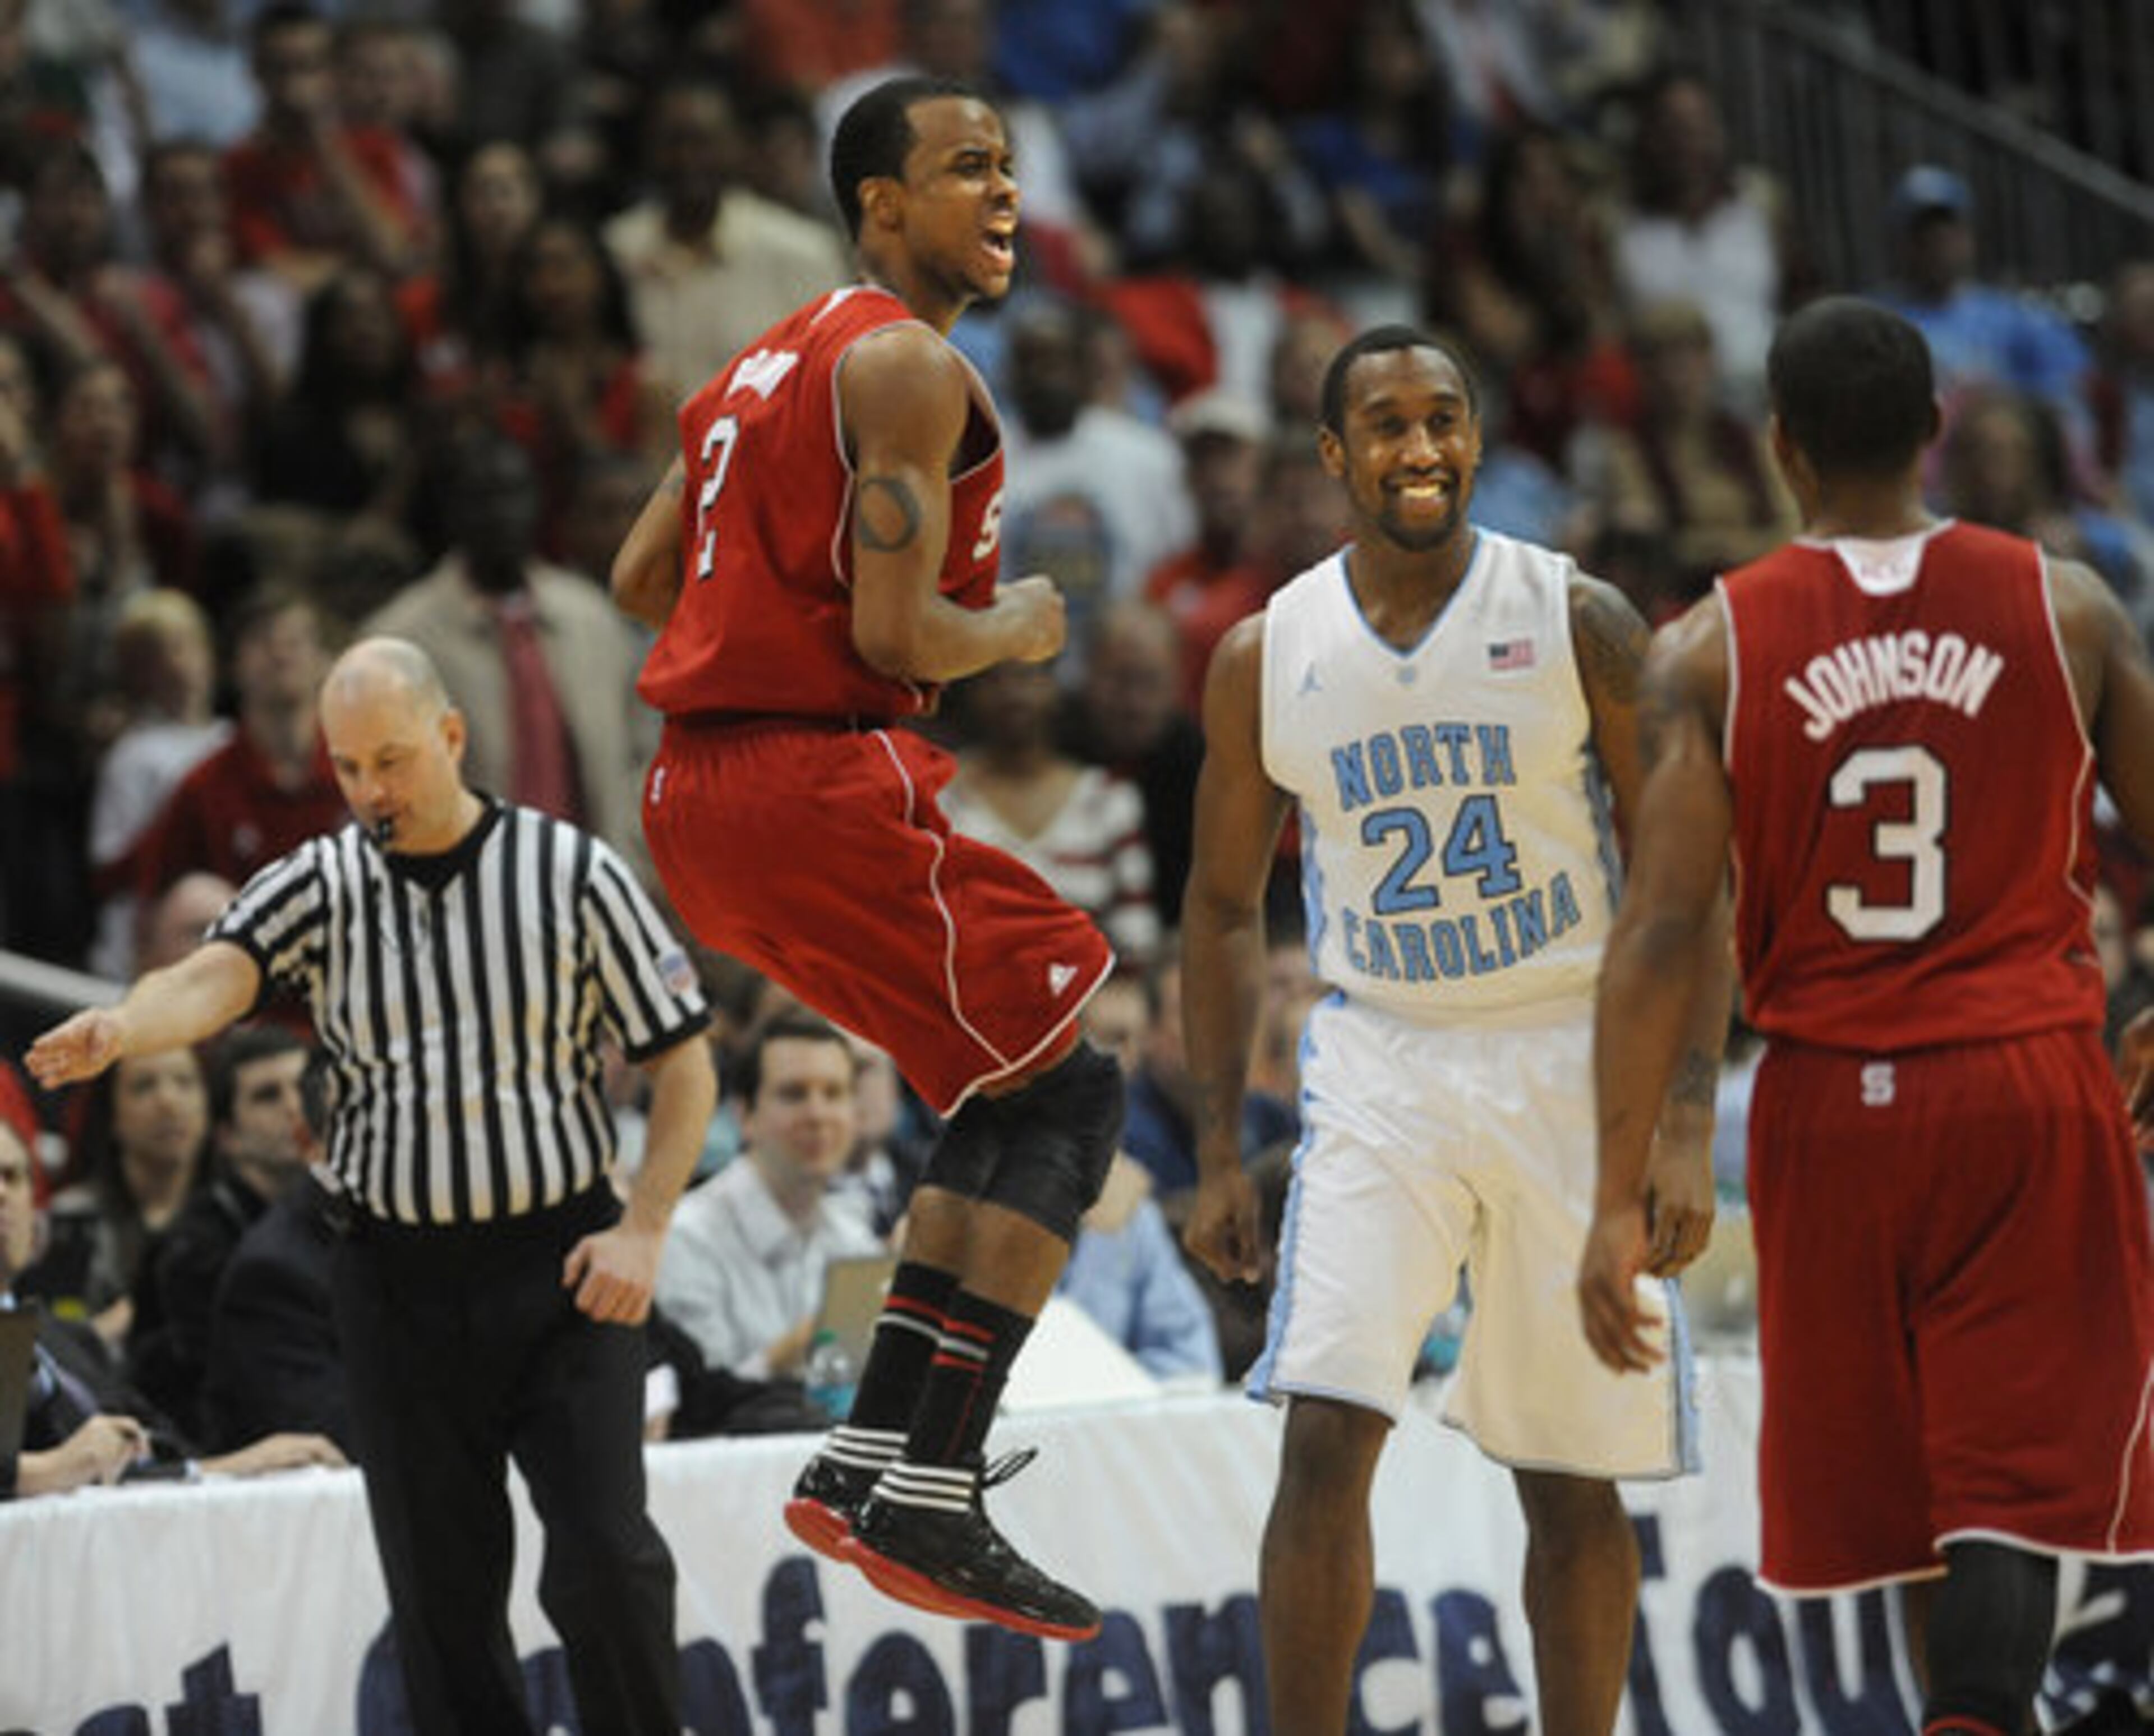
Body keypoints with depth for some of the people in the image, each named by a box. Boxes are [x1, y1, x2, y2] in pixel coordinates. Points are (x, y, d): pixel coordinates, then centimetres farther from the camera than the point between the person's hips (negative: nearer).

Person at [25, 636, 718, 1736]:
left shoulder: (572, 873, -1)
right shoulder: (320, 885, 2)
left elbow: (684, 1065, 3)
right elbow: (215, 978, -17)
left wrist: (643, 1229, -8)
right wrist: (119, 1030, -39)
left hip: (559, 1269, -2)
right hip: (396, 1275, 2)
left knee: (604, 1556, -12)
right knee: (439, 1592, 3)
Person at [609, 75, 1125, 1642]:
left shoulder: (771, 362, 20)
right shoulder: (909, 366, -10)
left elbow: (641, 579, 26)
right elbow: (894, 636, -18)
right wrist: (1016, 632, 0)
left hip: (702, 799, 10)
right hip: (825, 785, -10)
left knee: (1021, 1081, 18)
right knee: (1066, 1091, -6)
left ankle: (878, 1456, 10)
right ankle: (921, 1497, -15)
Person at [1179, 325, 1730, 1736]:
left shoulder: (1578, 620, -5)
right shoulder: (1266, 657, 1)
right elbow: (1226, 904, 11)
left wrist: (1688, 1122, -13)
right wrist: (1220, 1154, 6)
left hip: (1570, 1066, -1)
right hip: (1381, 1067, 1)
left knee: (1575, 1486, 5)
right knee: (1326, 1438, -15)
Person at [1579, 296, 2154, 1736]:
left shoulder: (1712, 652, -5)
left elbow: (1660, 932, -11)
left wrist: (1619, 1202, -10)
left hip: (1833, 1105, 1)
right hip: (2034, 1088, -1)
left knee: (1899, 1491, 17)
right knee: (2010, 1491, -4)